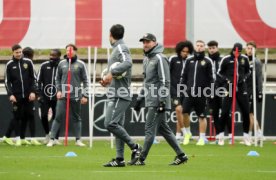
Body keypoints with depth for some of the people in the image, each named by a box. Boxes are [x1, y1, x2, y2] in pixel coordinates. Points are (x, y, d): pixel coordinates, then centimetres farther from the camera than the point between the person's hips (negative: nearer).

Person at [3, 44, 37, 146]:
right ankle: (18, 138, 1)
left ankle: (23, 138, 11)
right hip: (16, 96, -1)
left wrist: (33, 92, -3)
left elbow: (33, 78, 7)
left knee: (26, 116, 3)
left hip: (28, 95, 1)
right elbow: (7, 81, 3)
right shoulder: (9, 65, 3)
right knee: (17, 116, -3)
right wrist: (10, 94, -9)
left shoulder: (28, 62, 4)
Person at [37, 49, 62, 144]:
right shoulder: (44, 66, 3)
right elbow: (39, 81, 6)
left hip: (57, 97, -1)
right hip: (45, 96, 1)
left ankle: (56, 138, 8)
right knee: (43, 116, -3)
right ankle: (47, 134, 21)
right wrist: (40, 94, -2)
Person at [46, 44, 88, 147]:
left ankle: (78, 140, 15)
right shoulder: (62, 64, 6)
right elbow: (57, 79, 14)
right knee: (58, 117, -5)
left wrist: (85, 95, -3)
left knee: (76, 118, 8)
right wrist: (58, 90, 0)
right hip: (63, 95, 1)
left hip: (76, 96, -1)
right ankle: (52, 139, -5)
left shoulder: (80, 64, 1)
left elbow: (85, 80, 2)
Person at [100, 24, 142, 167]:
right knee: (117, 126, 8)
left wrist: (111, 73, -27)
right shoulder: (117, 49, 21)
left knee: (110, 123, -17)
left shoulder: (121, 48, -9)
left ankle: (134, 147, -10)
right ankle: (119, 159, 8)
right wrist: (107, 80, 12)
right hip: (115, 95, 10)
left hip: (120, 95, -10)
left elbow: (128, 63, -29)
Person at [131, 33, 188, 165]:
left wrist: (162, 101, -21)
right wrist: (139, 99, 23)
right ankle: (181, 155, 13)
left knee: (150, 129, -8)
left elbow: (165, 82, -16)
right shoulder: (146, 59, 18)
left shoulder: (160, 58, -11)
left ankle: (141, 158, -7)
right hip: (151, 100, 10)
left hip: (158, 101, -10)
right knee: (163, 129, 10)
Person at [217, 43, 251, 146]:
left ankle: (246, 135, 13)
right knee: (225, 112, -7)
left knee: (246, 112, 1)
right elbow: (219, 72, 6)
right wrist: (227, 79, -8)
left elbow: (248, 71, 18)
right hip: (229, 87, -3)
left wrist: (244, 77, -2)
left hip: (242, 87, 3)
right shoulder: (226, 59, -4)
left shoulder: (244, 59, 5)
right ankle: (221, 135, 8)